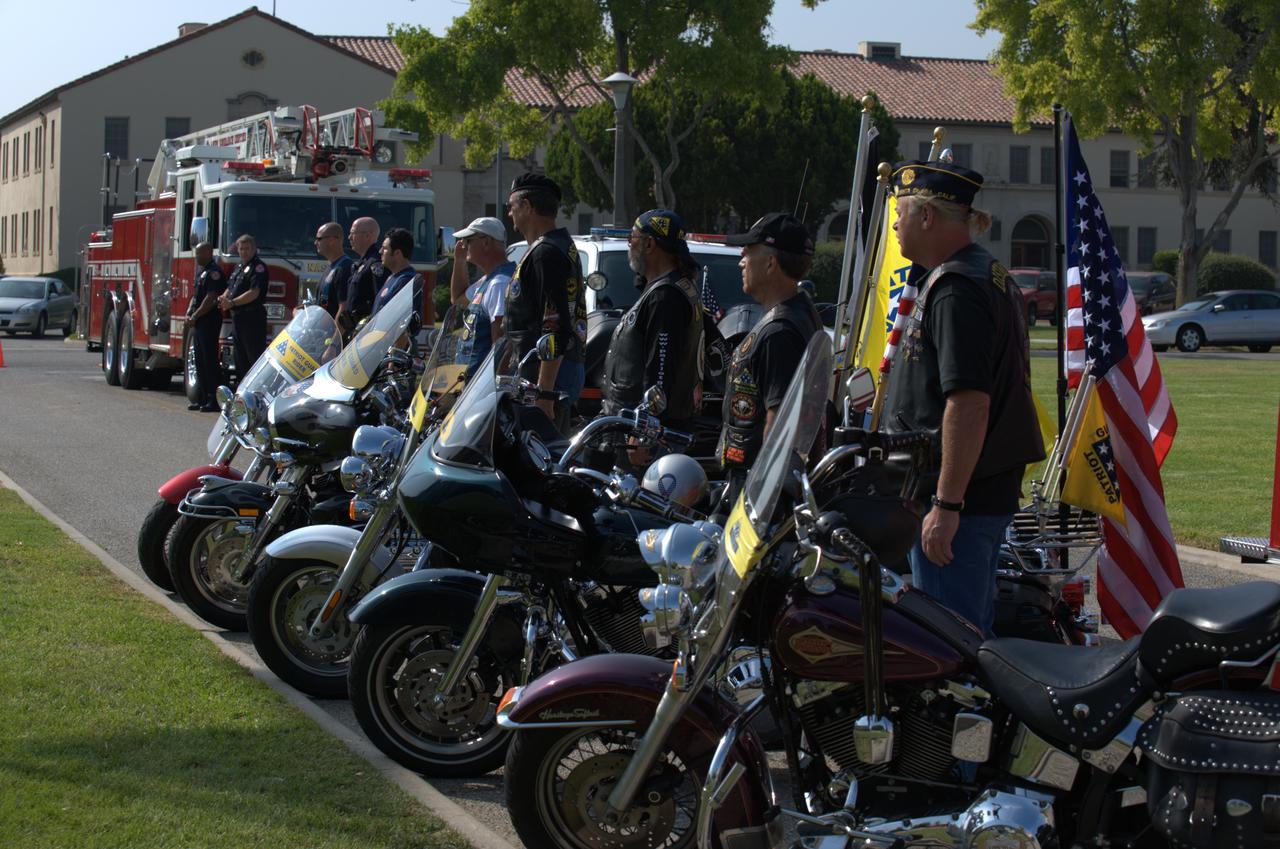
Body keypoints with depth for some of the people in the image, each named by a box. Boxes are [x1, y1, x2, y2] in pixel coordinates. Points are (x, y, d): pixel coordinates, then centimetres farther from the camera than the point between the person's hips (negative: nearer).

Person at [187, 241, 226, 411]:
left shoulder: (214, 272, -12)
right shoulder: (203, 272, 19)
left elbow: (211, 299, -19)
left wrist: (196, 316, -15)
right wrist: (189, 312, 7)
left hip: (209, 322, -10)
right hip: (199, 323, 10)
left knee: (210, 360, -9)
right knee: (200, 361, 11)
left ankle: (214, 399, -9)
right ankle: (202, 397, 16)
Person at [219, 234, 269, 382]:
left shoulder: (258, 267, -9)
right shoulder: (238, 268, 20)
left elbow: (254, 293, -18)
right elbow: (230, 288, 24)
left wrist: (232, 302, -22)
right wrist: (224, 298, 1)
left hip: (252, 318, -9)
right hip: (238, 318, 9)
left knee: (255, 357, -11)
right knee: (240, 358, 13)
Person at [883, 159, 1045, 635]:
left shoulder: (956, 289, -17)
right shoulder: (986, 274, 17)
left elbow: (970, 403, -25)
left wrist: (946, 504, -25)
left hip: (959, 495, -11)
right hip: (991, 490, 11)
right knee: (973, 635, 16)